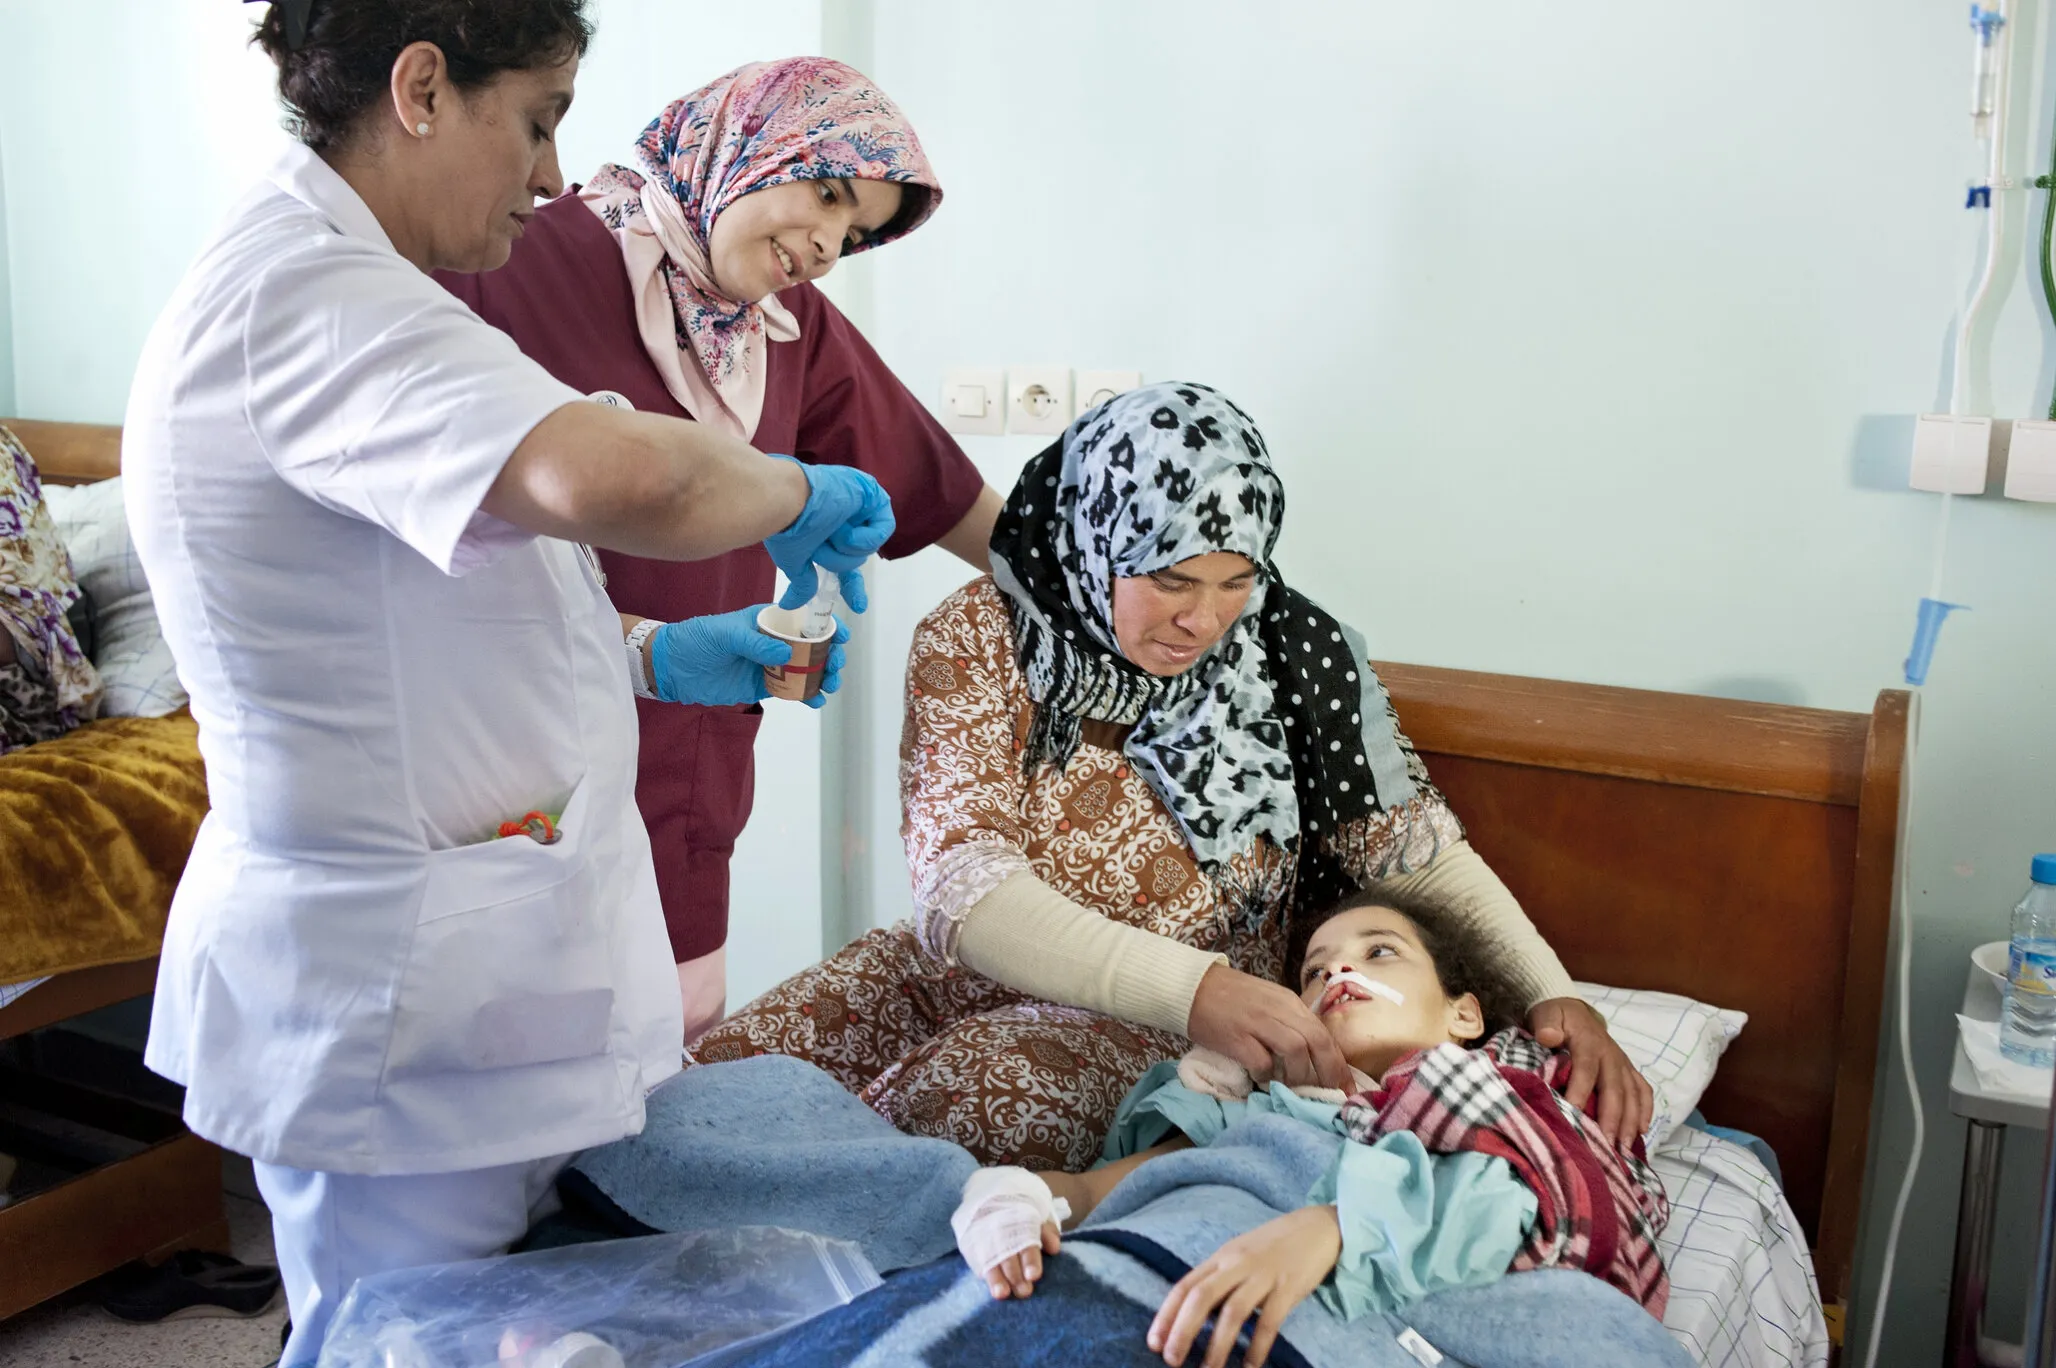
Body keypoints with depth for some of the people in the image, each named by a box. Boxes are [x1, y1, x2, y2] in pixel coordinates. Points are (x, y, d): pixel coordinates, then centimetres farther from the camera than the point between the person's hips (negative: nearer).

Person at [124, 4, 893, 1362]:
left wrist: (656, 660, 12)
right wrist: (795, 492, -20)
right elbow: (620, 479, -40)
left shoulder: (309, 283, 14)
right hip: (400, 1008, -10)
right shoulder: (302, 295, -22)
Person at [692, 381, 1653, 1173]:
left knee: (963, 1103, -32)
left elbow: (1415, 849, -3)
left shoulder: (1293, 652, -8)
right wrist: (1196, 987, -37)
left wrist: (1549, 995, -20)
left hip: (1170, 1030, -1)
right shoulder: (978, 641, -13)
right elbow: (961, 887, -23)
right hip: (978, 972, 2)